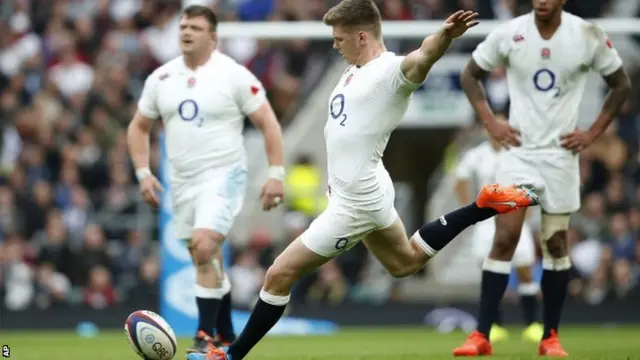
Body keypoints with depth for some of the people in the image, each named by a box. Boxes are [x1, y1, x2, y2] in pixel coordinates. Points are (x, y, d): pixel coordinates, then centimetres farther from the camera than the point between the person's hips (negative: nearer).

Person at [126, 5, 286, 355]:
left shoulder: (234, 75, -9)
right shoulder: (161, 78, 4)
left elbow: (268, 123, -7)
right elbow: (139, 127, 15)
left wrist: (276, 174, -13)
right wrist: (143, 173, 3)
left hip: (223, 176, -6)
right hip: (181, 181, 6)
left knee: (204, 246, -22)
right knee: (208, 261, 13)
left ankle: (207, 336, -16)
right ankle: (227, 336, 26)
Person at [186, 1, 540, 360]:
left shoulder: (391, 70, -22)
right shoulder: (355, 72, 7)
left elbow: (423, 57, -43)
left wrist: (446, 35, -63)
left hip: (356, 200, -11)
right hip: (360, 192, 11)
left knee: (279, 275, -4)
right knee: (406, 262, 31)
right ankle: (487, 204, 29)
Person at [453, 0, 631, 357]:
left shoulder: (588, 36, -7)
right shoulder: (508, 34, -7)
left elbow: (621, 84, 7)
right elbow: (470, 75, 9)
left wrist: (593, 133, 0)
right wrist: (491, 123, -1)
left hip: (561, 152, 1)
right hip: (518, 149, 0)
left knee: (556, 243, 5)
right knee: (505, 237, -10)